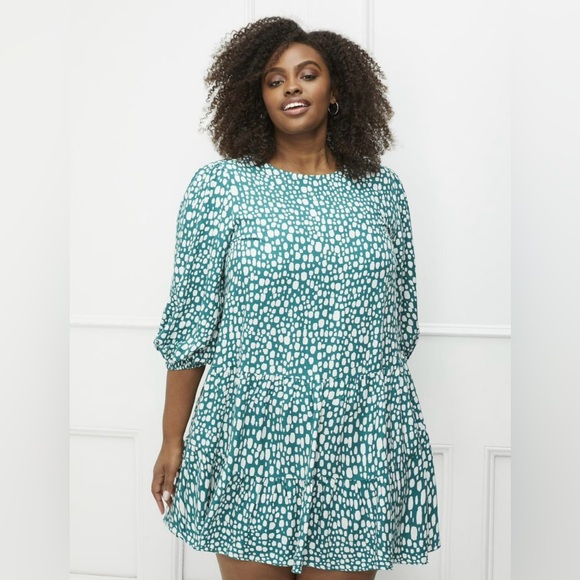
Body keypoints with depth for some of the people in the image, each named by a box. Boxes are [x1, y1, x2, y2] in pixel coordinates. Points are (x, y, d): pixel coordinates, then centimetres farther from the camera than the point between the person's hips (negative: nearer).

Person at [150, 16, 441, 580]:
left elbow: (401, 321, 13)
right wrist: (172, 440, 1)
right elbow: (190, 324, 0)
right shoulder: (219, 186, -2)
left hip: (360, 448, 2)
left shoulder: (383, 189, 6)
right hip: (252, 443, -1)